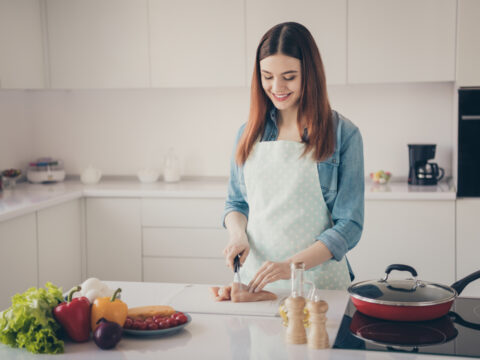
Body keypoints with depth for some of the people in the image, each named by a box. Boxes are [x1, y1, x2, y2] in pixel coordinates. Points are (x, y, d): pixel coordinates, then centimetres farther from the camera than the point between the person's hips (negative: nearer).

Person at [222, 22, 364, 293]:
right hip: (256, 276, 3)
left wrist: (291, 265, -17)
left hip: (318, 280, -3)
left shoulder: (343, 134, -5)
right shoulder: (249, 133, 8)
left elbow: (348, 225, -6)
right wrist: (238, 235, -4)